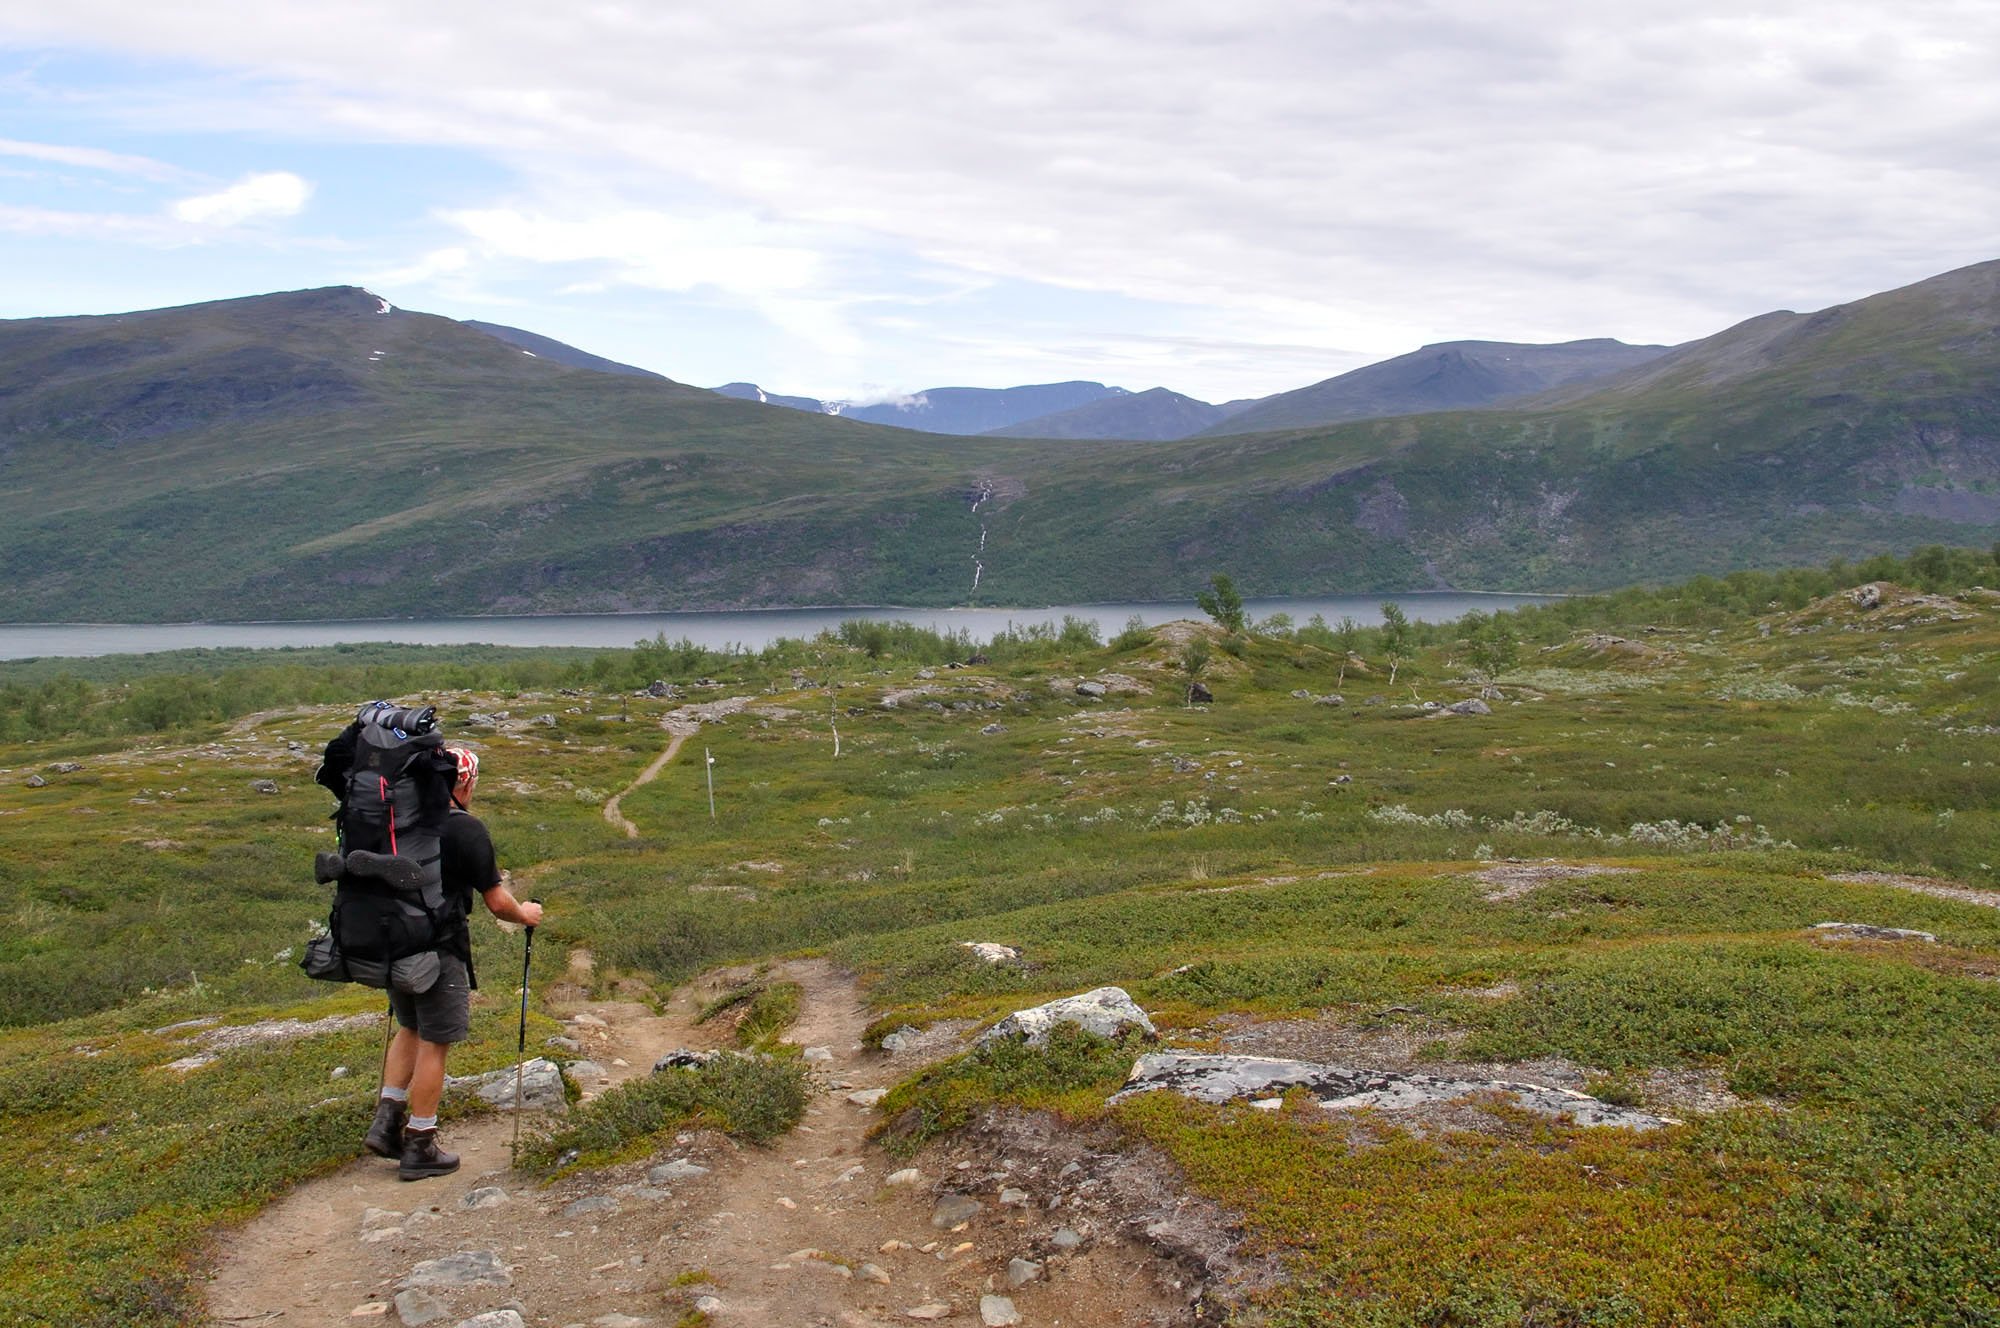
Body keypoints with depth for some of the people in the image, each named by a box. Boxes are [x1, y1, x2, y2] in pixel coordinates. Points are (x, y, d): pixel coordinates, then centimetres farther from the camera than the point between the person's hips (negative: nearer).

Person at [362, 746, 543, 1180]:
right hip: (439, 951, -7)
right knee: (434, 1044, 4)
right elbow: (497, 903, -12)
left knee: (410, 1029, 24)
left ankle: (386, 1120, 19)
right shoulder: (466, 828, -15)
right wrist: (524, 914, 9)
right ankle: (419, 1147, 12)